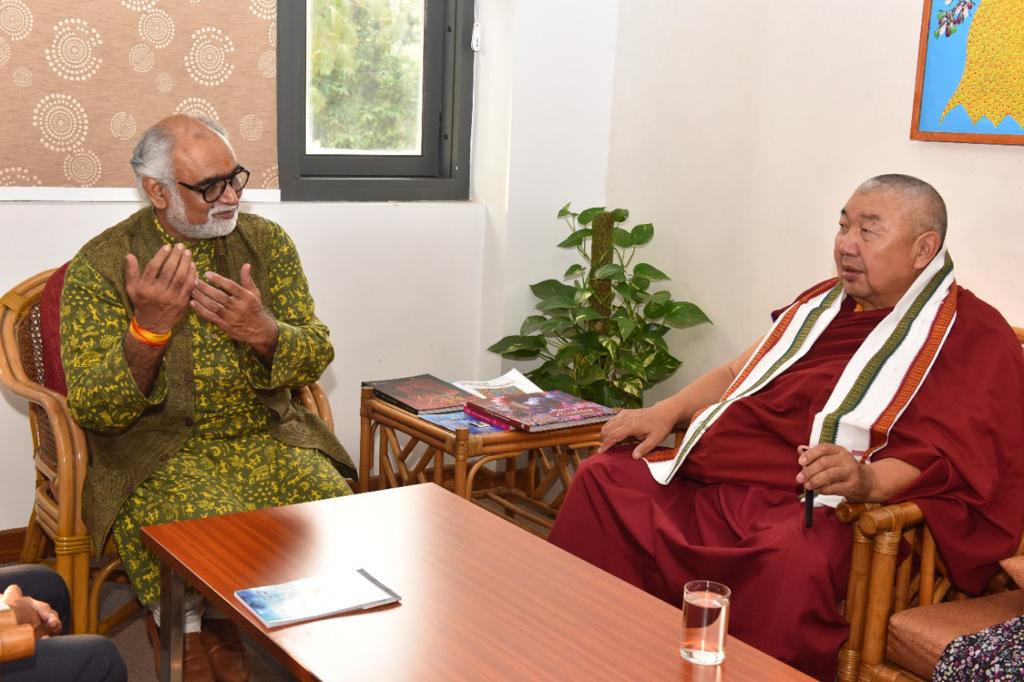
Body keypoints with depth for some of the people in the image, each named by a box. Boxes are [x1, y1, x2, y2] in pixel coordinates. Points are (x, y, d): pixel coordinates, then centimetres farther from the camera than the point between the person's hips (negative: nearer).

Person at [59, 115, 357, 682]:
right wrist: (147, 329, -27)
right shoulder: (100, 265, -5)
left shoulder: (267, 242, 6)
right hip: (156, 454, -3)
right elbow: (93, 410, -9)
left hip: (267, 438, 3)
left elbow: (316, 356, 3)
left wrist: (263, 333, -20)